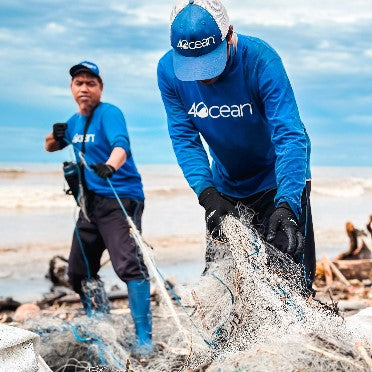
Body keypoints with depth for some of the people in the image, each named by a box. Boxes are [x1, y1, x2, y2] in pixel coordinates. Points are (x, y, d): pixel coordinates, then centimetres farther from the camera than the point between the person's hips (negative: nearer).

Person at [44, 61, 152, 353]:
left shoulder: (109, 114, -11)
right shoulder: (75, 122, 12)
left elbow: (121, 145, -30)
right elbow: (50, 147, 27)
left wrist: (110, 166, -52)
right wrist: (56, 137, 2)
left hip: (121, 197, -8)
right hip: (91, 202, 8)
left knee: (129, 264, -24)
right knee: (79, 272, 13)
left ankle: (144, 337, -23)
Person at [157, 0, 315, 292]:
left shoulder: (260, 59, -28)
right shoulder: (168, 70, -17)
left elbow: (290, 136, -33)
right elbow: (184, 138, -14)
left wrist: (286, 205, -45)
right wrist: (208, 195, -29)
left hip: (279, 180, -3)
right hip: (225, 186, 4)